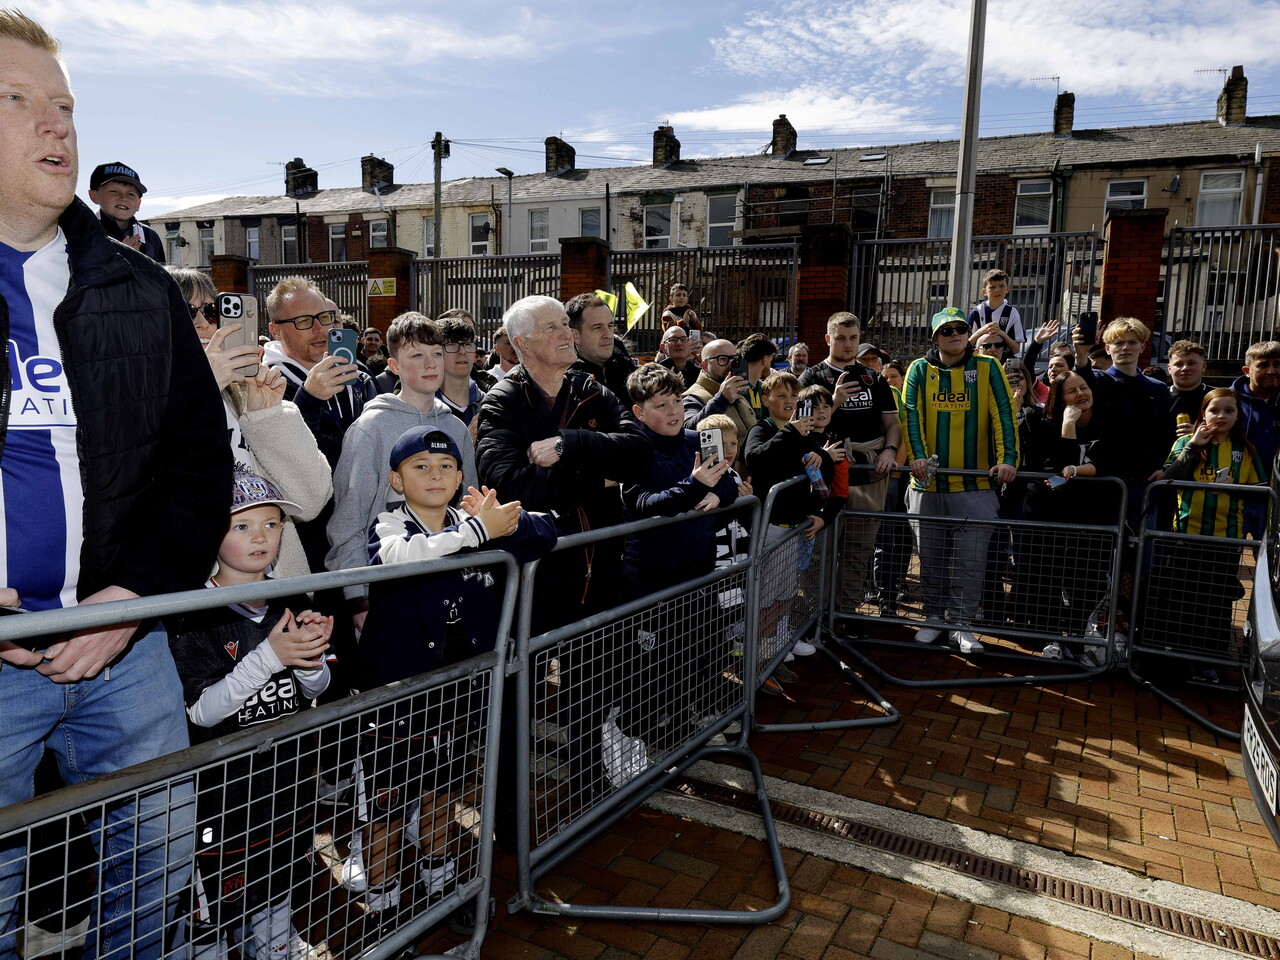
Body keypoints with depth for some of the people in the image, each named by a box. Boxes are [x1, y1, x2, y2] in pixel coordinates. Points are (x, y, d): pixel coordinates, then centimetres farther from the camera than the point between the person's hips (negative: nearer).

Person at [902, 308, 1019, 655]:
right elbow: (911, 415, -6)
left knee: (969, 560, 2)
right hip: (927, 483, 1)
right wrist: (917, 455, -19)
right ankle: (935, 618, 25)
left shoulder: (987, 368, 3)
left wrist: (1008, 458, -15)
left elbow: (1003, 415, -3)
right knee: (931, 558, 11)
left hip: (975, 485, -1)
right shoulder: (919, 370, 4)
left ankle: (962, 625, 14)